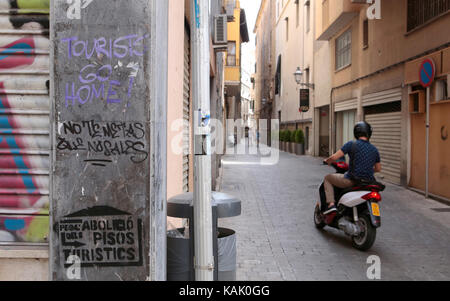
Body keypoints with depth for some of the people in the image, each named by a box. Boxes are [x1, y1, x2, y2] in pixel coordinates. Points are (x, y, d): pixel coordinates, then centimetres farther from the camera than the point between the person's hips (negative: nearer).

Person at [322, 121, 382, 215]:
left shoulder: (351, 144, -9)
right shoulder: (374, 149, 7)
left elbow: (334, 158, -11)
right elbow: (378, 169, 16)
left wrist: (327, 161, 10)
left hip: (352, 181, -5)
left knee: (328, 178, 17)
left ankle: (331, 204, 0)